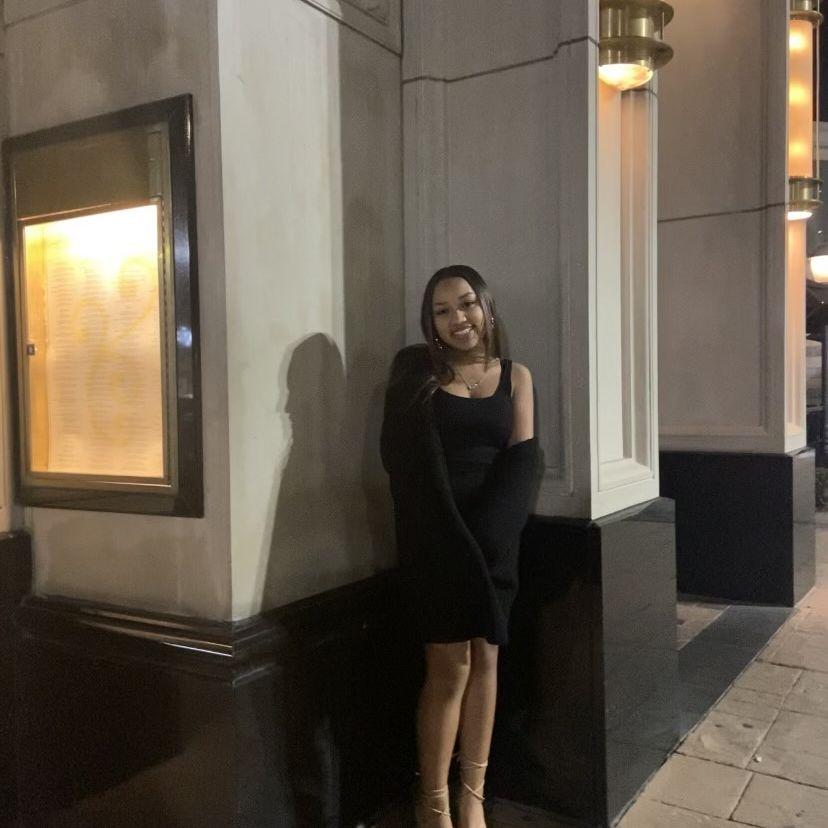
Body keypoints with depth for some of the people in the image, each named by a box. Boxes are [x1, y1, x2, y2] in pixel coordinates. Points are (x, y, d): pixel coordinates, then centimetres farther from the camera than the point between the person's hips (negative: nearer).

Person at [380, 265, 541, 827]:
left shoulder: (515, 376, 8)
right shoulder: (416, 370, 1)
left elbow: (523, 459, -1)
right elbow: (407, 460, -7)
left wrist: (485, 529, -15)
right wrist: (456, 535, -15)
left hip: (494, 536, 3)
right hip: (436, 536, -3)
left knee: (486, 659, 7)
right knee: (450, 664, -3)